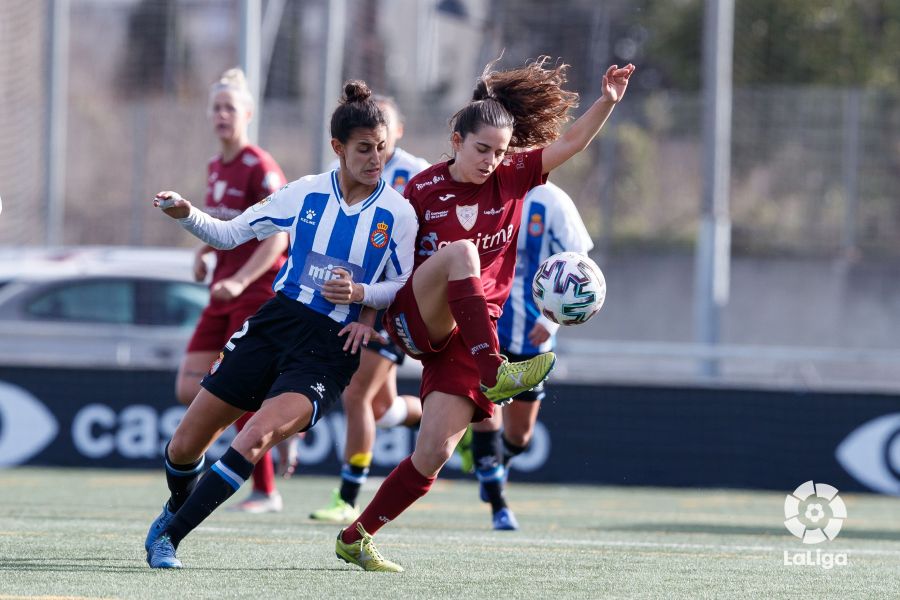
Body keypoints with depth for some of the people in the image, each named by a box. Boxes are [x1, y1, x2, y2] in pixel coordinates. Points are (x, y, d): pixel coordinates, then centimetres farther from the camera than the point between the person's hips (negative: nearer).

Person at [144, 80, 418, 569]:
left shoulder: (398, 213, -3)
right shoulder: (305, 194, 2)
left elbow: (407, 285, 6)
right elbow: (230, 234, 9)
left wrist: (361, 294, -13)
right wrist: (187, 215, -9)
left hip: (330, 350, -3)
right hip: (275, 324, 3)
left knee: (259, 434, -29)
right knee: (186, 445, 3)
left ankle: (170, 535, -19)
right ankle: (176, 509, 38)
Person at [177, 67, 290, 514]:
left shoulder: (260, 167, -13)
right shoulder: (215, 167, 12)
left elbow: (277, 238, -18)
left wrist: (239, 281, -28)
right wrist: (203, 251, 6)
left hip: (257, 291, -8)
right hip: (223, 293, 8)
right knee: (189, 390, 1)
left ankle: (266, 492, 0)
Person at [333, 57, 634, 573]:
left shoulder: (514, 178, 6)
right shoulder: (423, 189, 0)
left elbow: (573, 142, -2)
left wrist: (608, 101, -17)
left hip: (473, 333, 3)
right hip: (416, 319, -3)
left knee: (435, 453, -7)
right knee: (460, 251, -34)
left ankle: (357, 538, 10)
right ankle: (495, 375, -44)